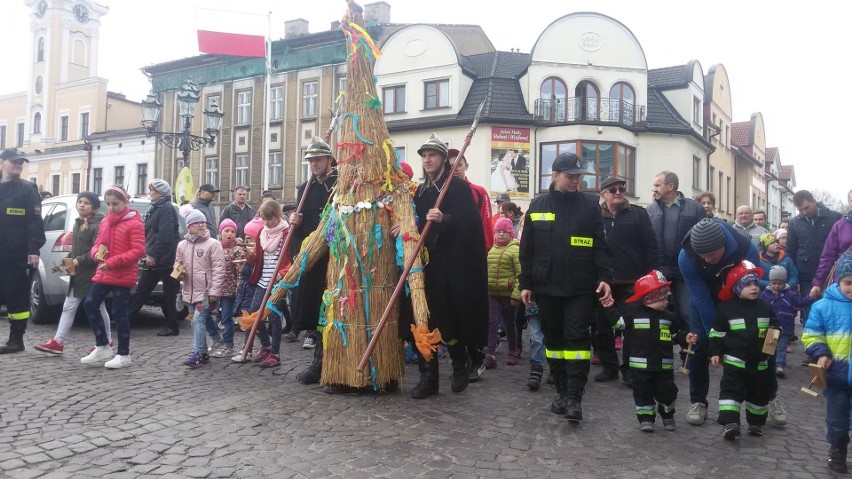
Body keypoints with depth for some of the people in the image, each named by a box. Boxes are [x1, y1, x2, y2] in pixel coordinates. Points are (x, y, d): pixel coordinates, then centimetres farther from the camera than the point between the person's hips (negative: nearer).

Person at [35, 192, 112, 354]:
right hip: (78, 273, 8)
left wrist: (80, 261, -23)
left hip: (93, 274, -8)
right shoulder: (78, 223, 14)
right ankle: (58, 342, 8)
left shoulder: (98, 225, -14)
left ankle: (107, 341, 17)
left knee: (98, 308, 4)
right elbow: (76, 248, 20)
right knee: (69, 306, 6)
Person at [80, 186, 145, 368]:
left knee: (119, 313, -2)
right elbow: (98, 243, 18)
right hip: (103, 273, 7)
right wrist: (97, 253, -7)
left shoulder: (134, 223, -11)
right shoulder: (105, 221, 11)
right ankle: (102, 347, 18)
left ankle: (124, 355, 10)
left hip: (123, 276, -7)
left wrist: (113, 262, -22)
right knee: (90, 304, 5)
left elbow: (138, 251, -16)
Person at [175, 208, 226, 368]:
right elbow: (177, 263, 21)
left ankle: (197, 353, -7)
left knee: (198, 320, -12)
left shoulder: (213, 244, -8)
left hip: (206, 291, -6)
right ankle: (203, 352, 23)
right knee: (197, 322, 13)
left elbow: (218, 269, -12)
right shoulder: (182, 245, 8)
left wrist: (214, 291, -16)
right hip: (189, 291, 6)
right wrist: (179, 272, -4)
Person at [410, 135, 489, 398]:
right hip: (426, 264, 6)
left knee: (451, 318, -2)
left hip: (452, 266, -5)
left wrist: (445, 219, -29)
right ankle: (428, 377, 8)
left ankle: (461, 365, 24)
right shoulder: (421, 191, 17)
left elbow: (471, 221, -14)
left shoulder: (459, 187, -2)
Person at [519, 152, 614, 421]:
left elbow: (601, 246, 0)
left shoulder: (590, 205, 3)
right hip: (546, 287, 2)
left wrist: (605, 278, -11)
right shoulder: (538, 205, 6)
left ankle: (574, 398, -2)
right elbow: (527, 249, 8)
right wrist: (526, 283, 5)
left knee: (577, 337, -5)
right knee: (553, 338, 10)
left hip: (580, 288, -2)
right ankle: (561, 391, 23)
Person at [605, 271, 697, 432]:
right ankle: (645, 418, 17)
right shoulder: (633, 313, -6)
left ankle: (667, 415, 33)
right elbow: (618, 322, -6)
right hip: (641, 365, -3)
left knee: (667, 392, 9)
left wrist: (685, 338, -2)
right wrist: (610, 308, -15)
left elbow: (676, 333, 15)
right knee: (643, 393, 4)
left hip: (664, 365, 3)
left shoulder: (668, 317, 6)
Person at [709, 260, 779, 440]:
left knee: (759, 394, 14)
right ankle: (730, 423, -13)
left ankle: (756, 422, 31)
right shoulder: (726, 308, -7)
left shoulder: (765, 307, 2)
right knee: (730, 391, -11)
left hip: (760, 362, 4)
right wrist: (715, 352, -5)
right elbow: (717, 332, -3)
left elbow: (775, 326, 14)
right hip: (734, 361, -3)